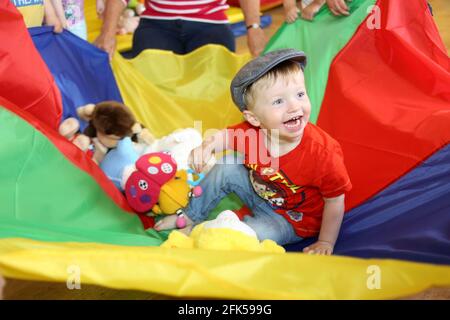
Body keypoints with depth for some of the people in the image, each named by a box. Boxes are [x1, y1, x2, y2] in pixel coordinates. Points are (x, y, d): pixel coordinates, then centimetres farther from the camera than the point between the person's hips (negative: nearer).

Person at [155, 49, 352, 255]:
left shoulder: (323, 153, -35)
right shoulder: (251, 132, -23)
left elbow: (335, 201, -21)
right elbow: (225, 136, 1)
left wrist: (326, 243, -15)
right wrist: (207, 146, -21)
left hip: (293, 220, -5)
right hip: (259, 193, 5)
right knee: (227, 167, -4)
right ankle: (191, 217, 19)